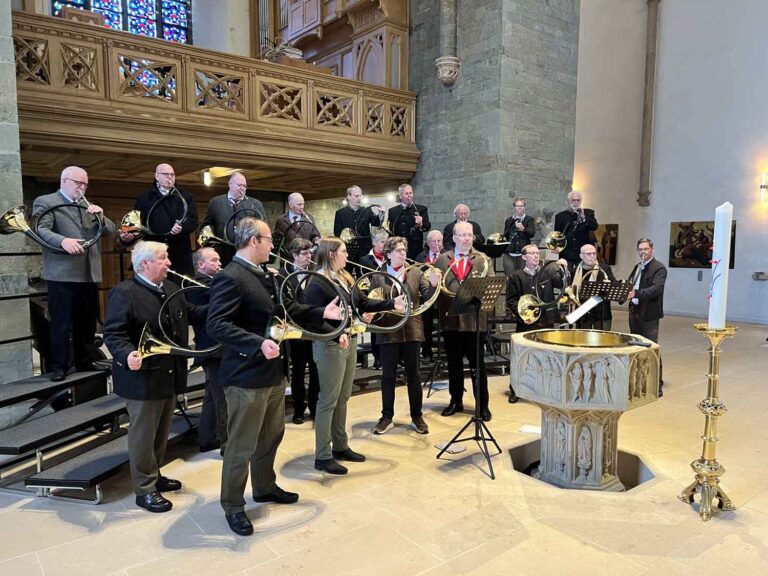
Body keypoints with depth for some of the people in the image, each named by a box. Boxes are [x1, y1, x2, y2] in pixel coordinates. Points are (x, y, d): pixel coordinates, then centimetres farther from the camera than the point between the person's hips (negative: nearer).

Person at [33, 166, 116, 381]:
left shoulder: (89, 206, 20)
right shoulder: (45, 202, 2)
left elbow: (111, 231, 14)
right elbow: (41, 230, -13)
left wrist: (101, 217, -6)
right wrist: (63, 240, -31)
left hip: (90, 273, 6)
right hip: (62, 274, -6)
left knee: (88, 322, 11)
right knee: (61, 323, -2)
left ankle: (85, 362, 21)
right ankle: (58, 366, 7)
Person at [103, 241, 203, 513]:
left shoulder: (171, 288, 9)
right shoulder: (124, 293, -16)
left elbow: (189, 313, 19)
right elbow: (113, 333, -20)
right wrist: (127, 355, -37)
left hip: (170, 375, 8)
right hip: (143, 376, -8)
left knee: (162, 431, 21)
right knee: (143, 434, 5)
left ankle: (155, 476, 38)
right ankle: (145, 489, 19)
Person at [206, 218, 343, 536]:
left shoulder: (265, 274, 9)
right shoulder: (230, 277, -20)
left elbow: (285, 308, 18)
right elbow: (216, 325, -27)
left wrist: (321, 313, 9)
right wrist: (258, 344, -35)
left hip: (273, 372, 10)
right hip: (247, 376, -9)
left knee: (271, 435, 24)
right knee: (242, 445, 6)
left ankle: (265, 487, 44)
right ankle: (233, 506, 25)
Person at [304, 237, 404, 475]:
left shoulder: (345, 278, 11)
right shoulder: (317, 284, -16)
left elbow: (364, 304, 11)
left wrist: (392, 303, 1)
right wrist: (337, 334, -33)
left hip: (350, 342, 9)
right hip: (330, 346, -9)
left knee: (343, 398, 16)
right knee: (328, 400, -1)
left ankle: (340, 447, 29)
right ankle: (322, 456, 10)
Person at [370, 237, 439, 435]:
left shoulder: (416, 272, 3)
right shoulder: (378, 277, 0)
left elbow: (428, 297, -5)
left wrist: (433, 285, -24)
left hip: (412, 330, 1)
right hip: (388, 331, -1)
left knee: (413, 375, 10)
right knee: (388, 376, 8)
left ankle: (417, 417, 22)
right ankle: (387, 417, 21)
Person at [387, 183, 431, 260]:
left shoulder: (421, 209, 6)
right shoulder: (392, 211, 12)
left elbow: (428, 227, -1)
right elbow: (389, 229, 14)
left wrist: (421, 224, -22)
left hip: (415, 249, -1)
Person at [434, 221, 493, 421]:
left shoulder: (483, 259, 4)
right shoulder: (442, 259, 9)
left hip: (473, 319, -2)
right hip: (451, 319, 2)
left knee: (478, 363, 4)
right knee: (454, 363, 13)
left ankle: (482, 405, 15)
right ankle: (456, 401, 27)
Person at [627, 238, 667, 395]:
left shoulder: (659, 268, -10)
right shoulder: (637, 267, 15)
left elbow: (656, 288, -23)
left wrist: (636, 293, -36)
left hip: (649, 313, -7)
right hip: (634, 311, 7)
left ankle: (657, 384, -1)